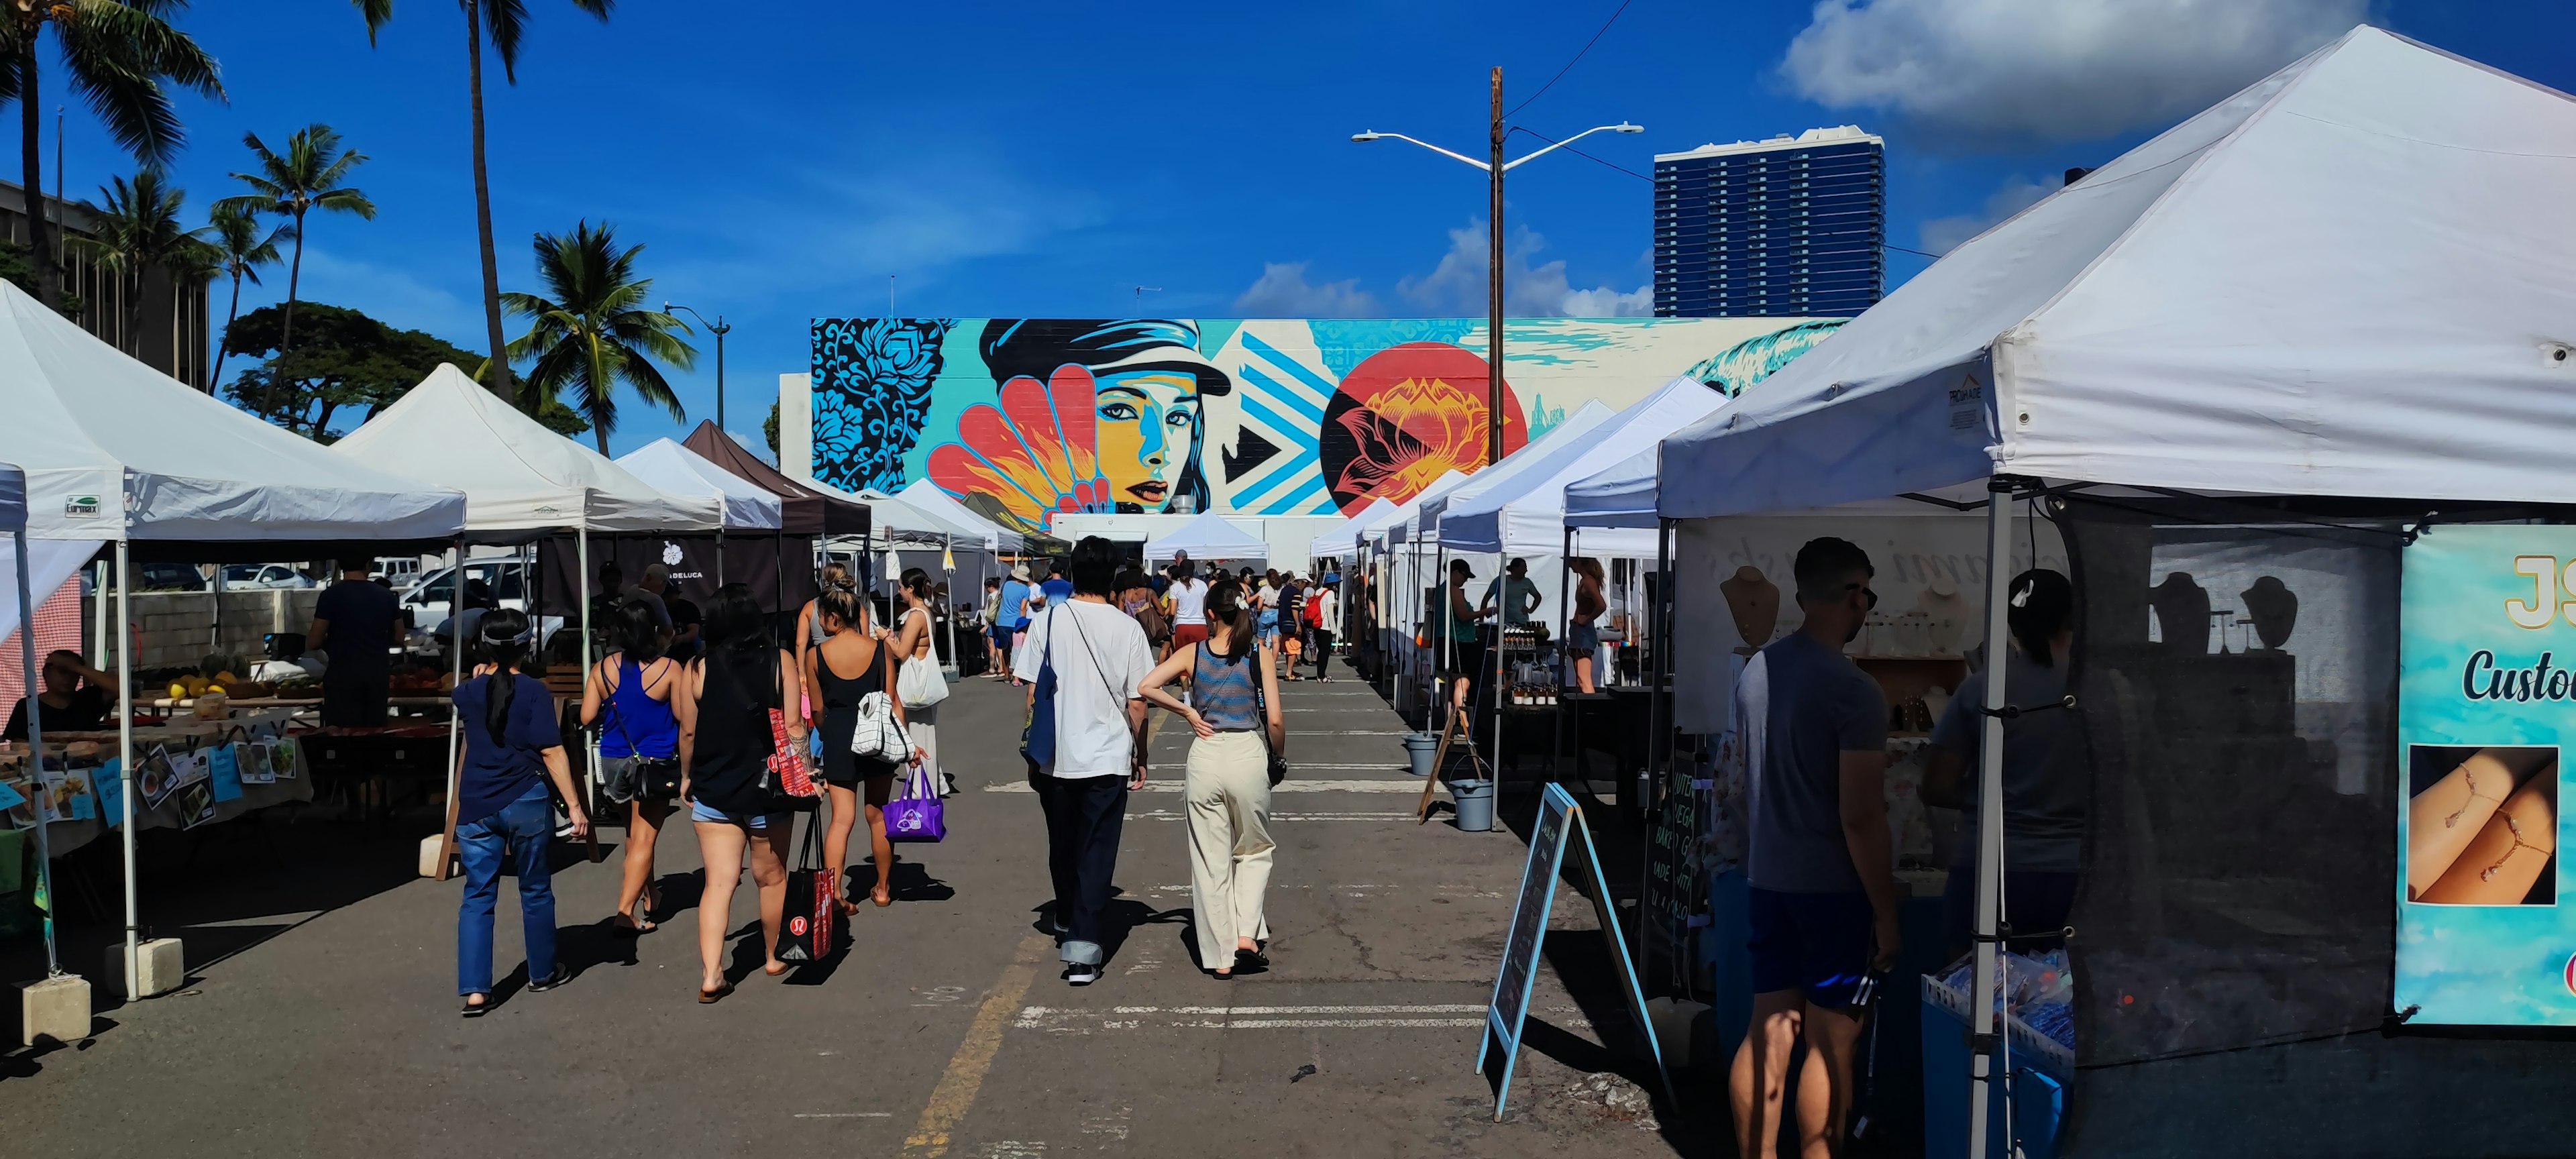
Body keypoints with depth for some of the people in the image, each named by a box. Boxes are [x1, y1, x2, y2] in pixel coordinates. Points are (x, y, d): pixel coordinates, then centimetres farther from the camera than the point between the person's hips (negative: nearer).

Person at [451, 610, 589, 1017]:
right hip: (526, 802, -3)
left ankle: (474, 991, -1)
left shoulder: (468, 693, 3)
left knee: (478, 896, 6)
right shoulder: (533, 690, -10)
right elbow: (552, 753, -15)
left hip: (476, 807, 3)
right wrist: (574, 806, -14)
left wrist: (480, 677, 40)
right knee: (535, 890, 12)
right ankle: (543, 973, 26)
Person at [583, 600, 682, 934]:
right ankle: (627, 910, -8)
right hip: (655, 762, -4)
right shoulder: (669, 668, -12)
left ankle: (648, 897, 35)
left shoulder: (603, 668, -4)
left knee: (634, 833, 21)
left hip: (615, 761, 4)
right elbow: (684, 719, -8)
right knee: (644, 837, 0)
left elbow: (587, 718, -3)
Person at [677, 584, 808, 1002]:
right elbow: (794, 726, -9)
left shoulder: (697, 670, -4)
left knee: (719, 883, 2)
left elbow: (688, 732, 1)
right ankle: (774, 958, 30)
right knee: (771, 878, 15)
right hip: (769, 790, 0)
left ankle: (711, 975, -7)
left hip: (712, 792, 1)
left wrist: (688, 778, 15)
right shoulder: (781, 662, -7)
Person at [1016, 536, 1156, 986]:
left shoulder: (1048, 621, -4)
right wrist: (1140, 757, 10)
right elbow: (1137, 703, -3)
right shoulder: (1127, 629, -6)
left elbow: (1032, 695, -1)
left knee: (1062, 845, 20)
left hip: (1055, 758, 2)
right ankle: (1082, 948, -3)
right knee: (1097, 852, 3)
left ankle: (1066, 920, 42)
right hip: (1109, 758, -2)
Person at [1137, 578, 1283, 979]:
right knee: (1254, 851, 20)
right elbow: (1275, 721, -5)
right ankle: (1247, 933, 4)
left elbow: (1145, 687, -11)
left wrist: (1187, 712, -1)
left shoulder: (1193, 655, 0)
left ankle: (1220, 957, 14)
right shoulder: (1260, 655, -3)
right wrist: (1279, 757, 12)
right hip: (1249, 755, 0)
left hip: (1205, 757, 1)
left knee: (1210, 860, 10)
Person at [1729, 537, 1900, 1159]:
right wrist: (1886, 912, -10)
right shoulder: (1855, 691, -18)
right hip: (1834, 890, -6)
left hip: (1766, 882, 7)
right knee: (1830, 1044, 4)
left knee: (1767, 1034, 12)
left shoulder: (1755, 672, 4)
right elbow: (1861, 818, -18)